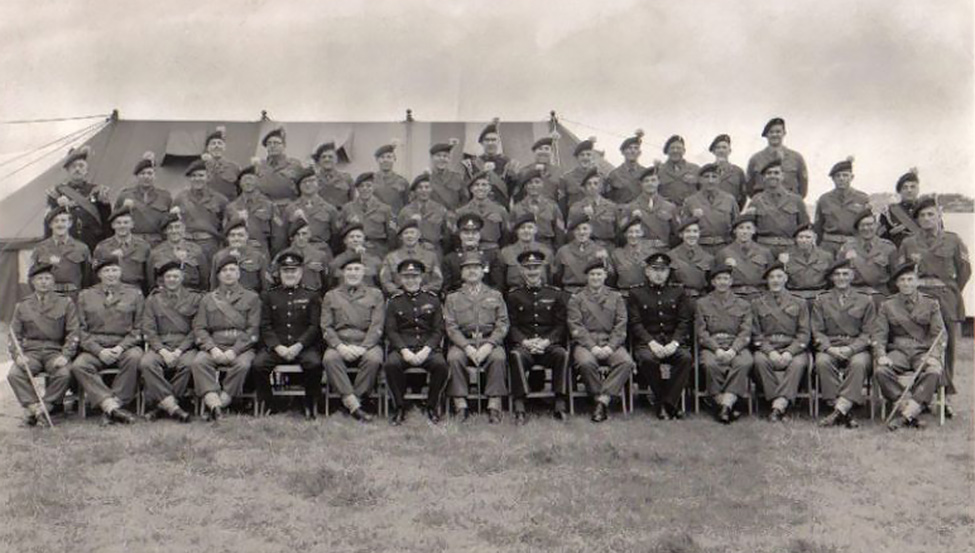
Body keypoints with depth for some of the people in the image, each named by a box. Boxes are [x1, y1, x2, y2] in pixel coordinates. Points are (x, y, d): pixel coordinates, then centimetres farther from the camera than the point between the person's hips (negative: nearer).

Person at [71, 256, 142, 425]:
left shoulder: (134, 294, 11)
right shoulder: (85, 296, 13)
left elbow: (138, 329, 6)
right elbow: (82, 330, 7)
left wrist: (121, 347, -11)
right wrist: (99, 351, -10)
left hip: (125, 345, -1)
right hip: (95, 348, 2)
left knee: (134, 357, -35)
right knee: (78, 366, -29)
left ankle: (110, 408, -30)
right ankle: (112, 406, -36)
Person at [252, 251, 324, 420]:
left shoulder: (312, 296, 12)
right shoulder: (269, 295, 17)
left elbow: (315, 326, 3)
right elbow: (265, 326, 7)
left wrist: (298, 346, -13)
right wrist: (278, 347, -10)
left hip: (304, 347, -1)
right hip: (275, 347, 1)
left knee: (314, 363, -32)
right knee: (258, 364, -28)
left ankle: (311, 406, -14)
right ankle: (265, 406, -9)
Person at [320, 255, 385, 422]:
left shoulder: (375, 294, 13)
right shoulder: (331, 296, 16)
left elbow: (377, 327, 2)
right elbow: (326, 327, 7)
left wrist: (362, 347, -14)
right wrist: (340, 346, -12)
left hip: (367, 343, -1)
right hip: (339, 344, 1)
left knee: (374, 359, -34)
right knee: (330, 358, -33)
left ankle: (352, 401, -23)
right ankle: (354, 406, -34)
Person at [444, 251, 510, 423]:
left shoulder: (495, 295, 16)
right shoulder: (452, 298, 14)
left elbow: (503, 324, 6)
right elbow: (451, 327, 3)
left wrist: (488, 345, -12)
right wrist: (467, 348, -15)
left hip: (489, 340, 0)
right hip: (462, 342, 0)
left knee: (498, 357, -32)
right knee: (454, 358, -31)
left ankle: (494, 406, -27)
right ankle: (460, 405, -24)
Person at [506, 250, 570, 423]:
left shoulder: (556, 294, 12)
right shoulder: (513, 295, 11)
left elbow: (560, 324, 6)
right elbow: (511, 325, 4)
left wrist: (546, 341, -12)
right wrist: (525, 342, -14)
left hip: (549, 345, 1)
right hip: (523, 345, -1)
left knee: (562, 354, -32)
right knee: (516, 355, -35)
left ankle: (560, 405, -25)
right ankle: (519, 407, -34)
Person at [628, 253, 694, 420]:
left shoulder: (678, 291, 14)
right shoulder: (636, 293, 9)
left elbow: (685, 321, 6)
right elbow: (635, 323, 0)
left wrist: (674, 343, -12)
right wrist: (652, 343, -16)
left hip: (673, 340, 2)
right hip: (647, 341, -1)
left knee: (686, 357, -30)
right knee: (647, 359, -34)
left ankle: (669, 404, -22)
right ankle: (661, 402, -16)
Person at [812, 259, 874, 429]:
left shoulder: (866, 301, 13)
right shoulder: (821, 301, 15)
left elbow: (868, 333, 5)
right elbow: (817, 331, 7)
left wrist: (850, 349, -13)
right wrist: (829, 348, -13)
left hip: (857, 349, -1)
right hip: (830, 348, 1)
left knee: (859, 363, -36)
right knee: (822, 362, -34)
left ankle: (840, 410, -37)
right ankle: (845, 413, -32)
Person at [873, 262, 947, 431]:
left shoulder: (931, 303, 12)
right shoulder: (887, 305, 12)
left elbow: (939, 334, 5)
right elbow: (879, 334, 5)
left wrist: (933, 356, -14)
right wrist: (881, 356, -14)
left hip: (923, 352, -1)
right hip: (898, 351, 1)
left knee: (934, 372, -34)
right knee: (881, 371, -31)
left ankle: (906, 414, -34)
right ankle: (905, 407, -27)